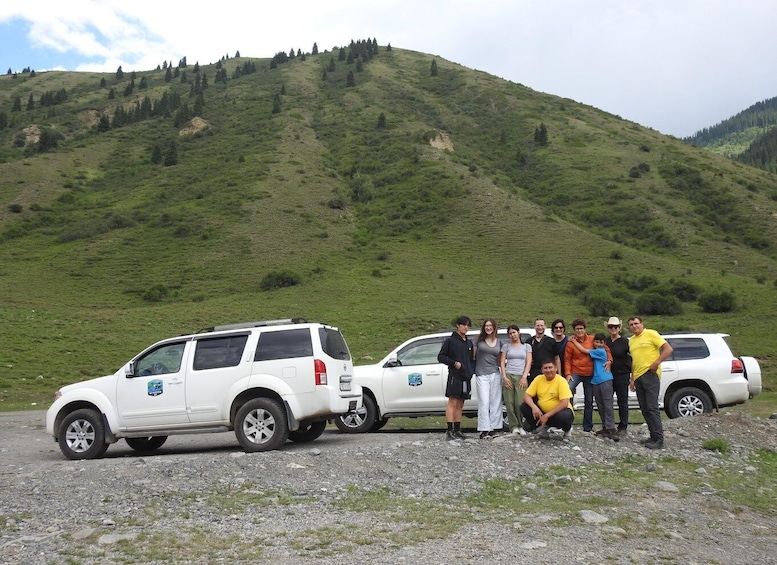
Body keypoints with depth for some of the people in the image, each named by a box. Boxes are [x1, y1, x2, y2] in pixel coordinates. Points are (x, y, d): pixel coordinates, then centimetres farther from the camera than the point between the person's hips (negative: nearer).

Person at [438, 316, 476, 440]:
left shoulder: (469, 342, 19)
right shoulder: (450, 340, 0)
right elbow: (441, 356, -3)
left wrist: (471, 371, 8)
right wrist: (454, 363, -15)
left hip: (466, 377, 7)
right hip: (454, 376, -7)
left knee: (460, 405, 9)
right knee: (452, 403, -9)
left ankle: (457, 430, 14)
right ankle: (450, 431, -11)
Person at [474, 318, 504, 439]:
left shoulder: (499, 342, 11)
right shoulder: (479, 340, 4)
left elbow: (499, 361, 18)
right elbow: (473, 356, 6)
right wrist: (472, 369, -3)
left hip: (495, 375, 3)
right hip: (481, 375, -3)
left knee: (495, 402, 3)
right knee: (484, 402, -7)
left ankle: (493, 428, 10)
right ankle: (484, 430, -6)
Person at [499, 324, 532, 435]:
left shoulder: (526, 346, 13)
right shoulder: (506, 346, 14)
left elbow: (528, 363, 6)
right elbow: (502, 362, 9)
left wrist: (524, 377, -5)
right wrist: (504, 377, -3)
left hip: (521, 377, -1)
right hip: (508, 376, 1)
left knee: (520, 403, -12)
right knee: (509, 403, -6)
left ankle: (521, 426, 1)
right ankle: (513, 426, 1)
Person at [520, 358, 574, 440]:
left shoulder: (561, 381, -16)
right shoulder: (538, 379, -2)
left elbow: (564, 403, -24)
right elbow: (526, 396, -4)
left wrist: (547, 416, -26)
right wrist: (533, 406, -26)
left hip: (559, 411, -4)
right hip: (542, 411, 4)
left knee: (564, 417, -38)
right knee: (524, 407, -16)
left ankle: (567, 429, 0)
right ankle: (543, 428, 3)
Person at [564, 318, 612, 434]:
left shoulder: (592, 339, 1)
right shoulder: (570, 343, -5)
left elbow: (605, 349, 10)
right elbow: (567, 359, -4)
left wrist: (609, 360, -4)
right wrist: (568, 373, -13)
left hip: (590, 374, 3)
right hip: (576, 373, -3)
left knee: (589, 401, 10)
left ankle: (588, 427, 21)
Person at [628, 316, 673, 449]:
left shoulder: (651, 334, -4)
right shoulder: (631, 340, 18)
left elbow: (668, 349, -9)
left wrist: (656, 362, -18)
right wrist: (632, 379, 20)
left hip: (650, 374, -8)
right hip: (638, 377, 8)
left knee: (652, 407, -11)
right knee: (644, 409, 9)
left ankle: (659, 440, -9)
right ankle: (653, 437, 15)